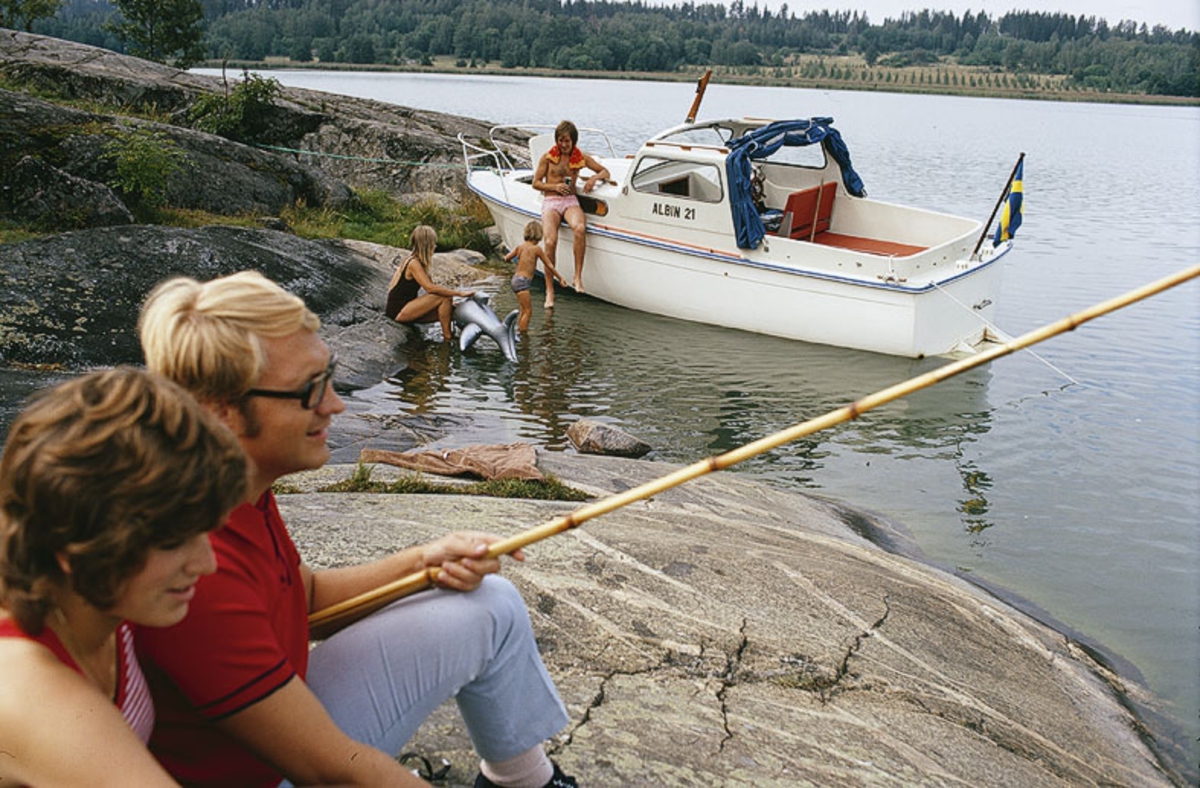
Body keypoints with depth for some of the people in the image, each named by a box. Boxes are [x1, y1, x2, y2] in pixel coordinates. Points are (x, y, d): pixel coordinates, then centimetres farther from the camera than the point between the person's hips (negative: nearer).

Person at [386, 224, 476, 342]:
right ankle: (448, 337, -14)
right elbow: (430, 288, -31)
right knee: (444, 298, -21)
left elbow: (430, 286, 10)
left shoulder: (413, 260, 12)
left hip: (405, 308, 9)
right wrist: (459, 293, -29)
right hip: (398, 311, -9)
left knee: (450, 309, 2)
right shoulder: (414, 264, -18)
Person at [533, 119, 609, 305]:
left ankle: (578, 277, -27)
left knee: (580, 228, -36)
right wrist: (555, 187, -9)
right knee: (550, 241, -26)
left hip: (570, 201, 1)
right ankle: (549, 290, -17)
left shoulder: (581, 158, 11)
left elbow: (605, 172, 17)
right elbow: (536, 183, 9)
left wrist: (594, 178, -6)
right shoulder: (547, 157, 7)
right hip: (550, 202, -1)